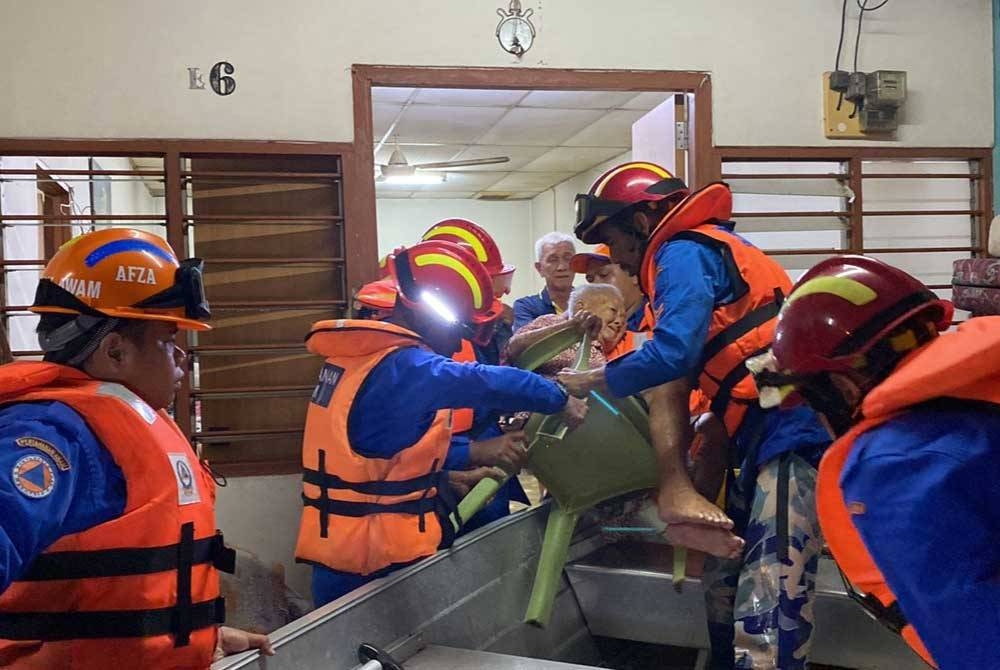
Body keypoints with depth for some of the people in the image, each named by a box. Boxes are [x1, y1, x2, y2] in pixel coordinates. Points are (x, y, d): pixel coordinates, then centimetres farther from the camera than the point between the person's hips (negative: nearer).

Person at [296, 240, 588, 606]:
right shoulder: (407, 369, -22)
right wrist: (562, 400, -5)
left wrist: (450, 478, 14)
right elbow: (493, 384, -20)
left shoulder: (357, 355, 8)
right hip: (381, 561, -9)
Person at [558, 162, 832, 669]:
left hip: (792, 433, -11)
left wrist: (585, 382, -4)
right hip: (763, 435, 11)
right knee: (725, 583, 13)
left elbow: (673, 353, -18)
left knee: (766, 616, -14)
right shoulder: (710, 248, 24)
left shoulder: (683, 254, -6)